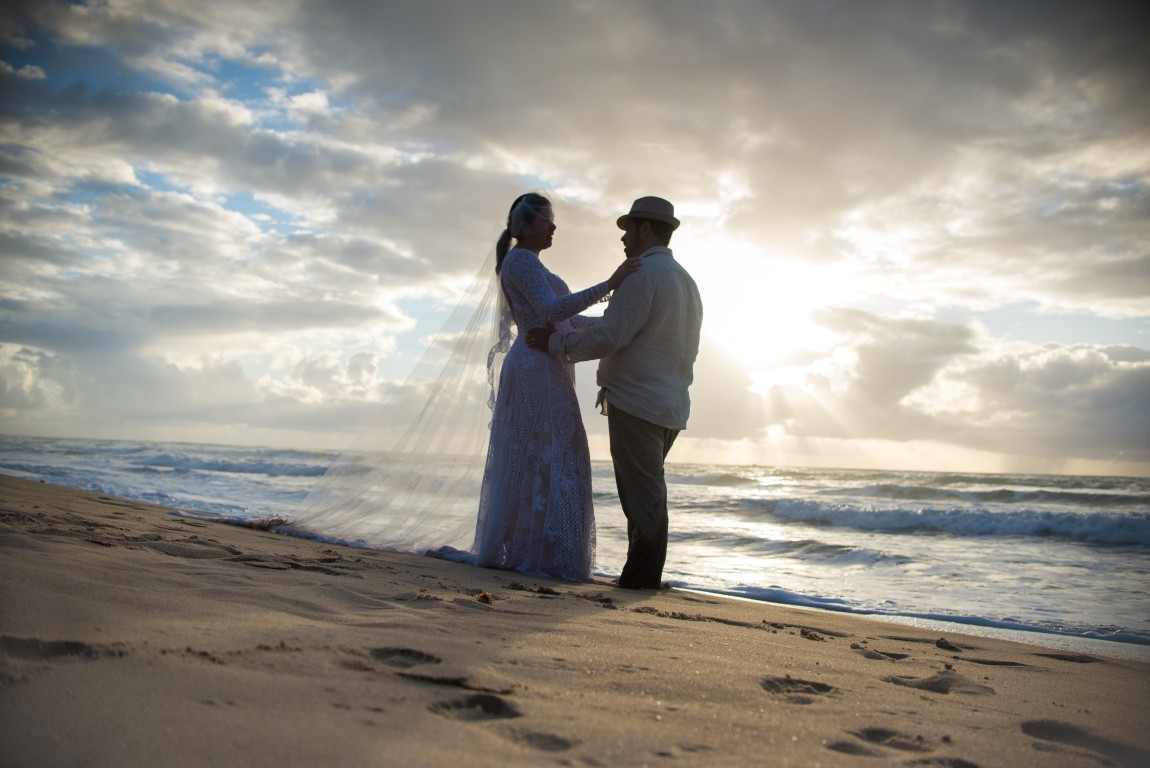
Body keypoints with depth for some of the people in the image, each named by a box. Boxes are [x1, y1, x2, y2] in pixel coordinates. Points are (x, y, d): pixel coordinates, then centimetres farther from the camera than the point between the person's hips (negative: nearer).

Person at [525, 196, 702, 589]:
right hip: (671, 406, 9)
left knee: (642, 494, -4)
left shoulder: (643, 274, -11)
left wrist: (557, 342, -6)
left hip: (636, 402, -9)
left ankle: (642, 576, 1)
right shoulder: (687, 282, 18)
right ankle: (643, 575, 15)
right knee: (646, 493, 13)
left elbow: (611, 336, -18)